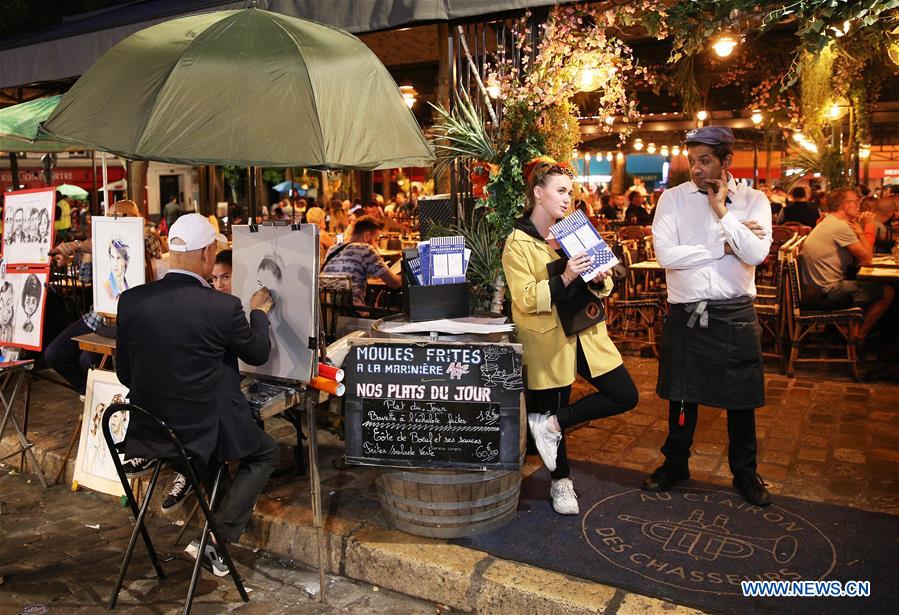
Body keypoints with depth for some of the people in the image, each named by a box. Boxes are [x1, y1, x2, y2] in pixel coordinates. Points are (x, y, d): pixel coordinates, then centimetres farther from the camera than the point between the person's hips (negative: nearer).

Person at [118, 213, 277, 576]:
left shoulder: (131, 300, -7)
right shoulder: (224, 307, -19)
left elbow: (124, 373, 4)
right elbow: (258, 353, -1)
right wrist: (259, 312, 16)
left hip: (146, 433, 6)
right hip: (201, 433, -6)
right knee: (266, 453, 21)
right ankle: (216, 540, 8)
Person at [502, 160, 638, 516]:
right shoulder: (517, 243, -8)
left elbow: (602, 286, 12)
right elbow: (525, 299, -16)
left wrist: (598, 279, -12)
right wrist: (564, 279, -29)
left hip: (585, 332, 6)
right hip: (548, 340, -6)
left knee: (626, 396, 1)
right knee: (552, 409, 6)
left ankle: (551, 424, 6)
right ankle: (561, 483, 28)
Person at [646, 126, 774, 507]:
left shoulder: (753, 200, 1)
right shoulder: (673, 198, -2)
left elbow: (757, 254, -15)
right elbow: (665, 254, -16)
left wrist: (722, 211, -15)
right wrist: (725, 246, -12)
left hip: (736, 315, 1)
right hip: (685, 314, 0)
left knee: (741, 397, 12)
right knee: (682, 394, 13)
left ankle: (745, 472, 32)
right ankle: (675, 465, 32)